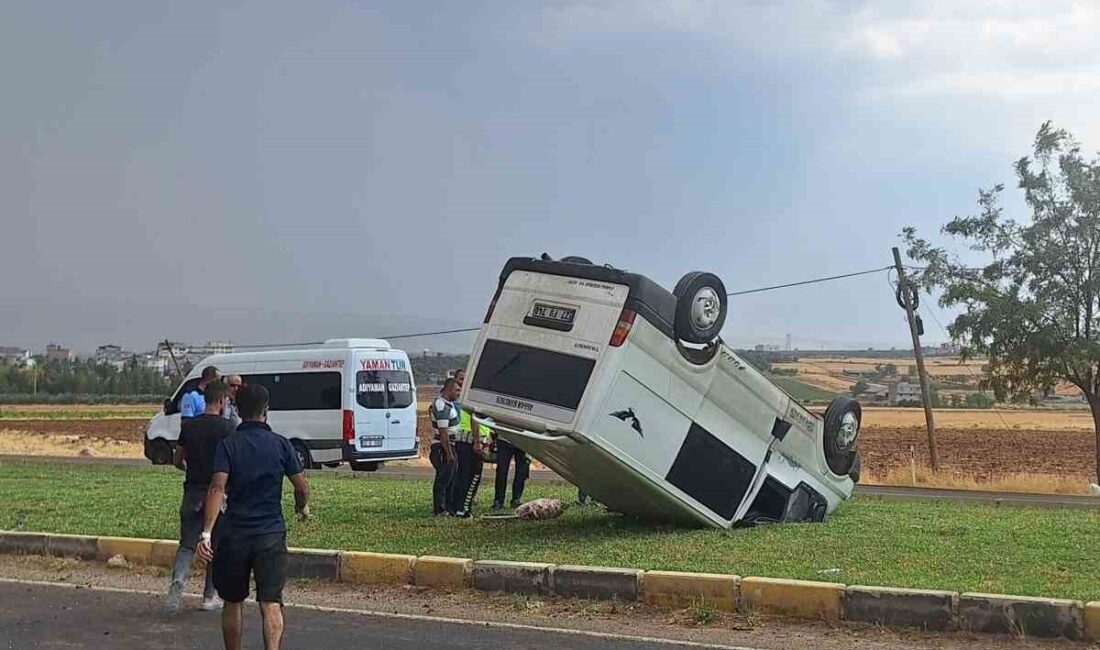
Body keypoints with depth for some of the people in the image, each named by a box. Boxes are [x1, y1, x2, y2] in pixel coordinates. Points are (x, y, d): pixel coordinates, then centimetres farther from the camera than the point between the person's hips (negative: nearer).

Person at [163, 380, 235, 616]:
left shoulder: (189, 425, 5)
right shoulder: (226, 427, -9)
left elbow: (178, 460, 12)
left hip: (192, 491, 3)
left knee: (187, 544, 7)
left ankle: (178, 581, -19)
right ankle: (209, 597, 14)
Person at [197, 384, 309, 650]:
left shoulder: (228, 445, -2)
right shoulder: (280, 444, 0)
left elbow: (217, 488, -15)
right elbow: (301, 487, 2)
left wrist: (206, 532, -20)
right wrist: (302, 507, 24)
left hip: (234, 535, 1)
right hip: (272, 533, -1)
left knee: (233, 602, 18)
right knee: (271, 603, -6)